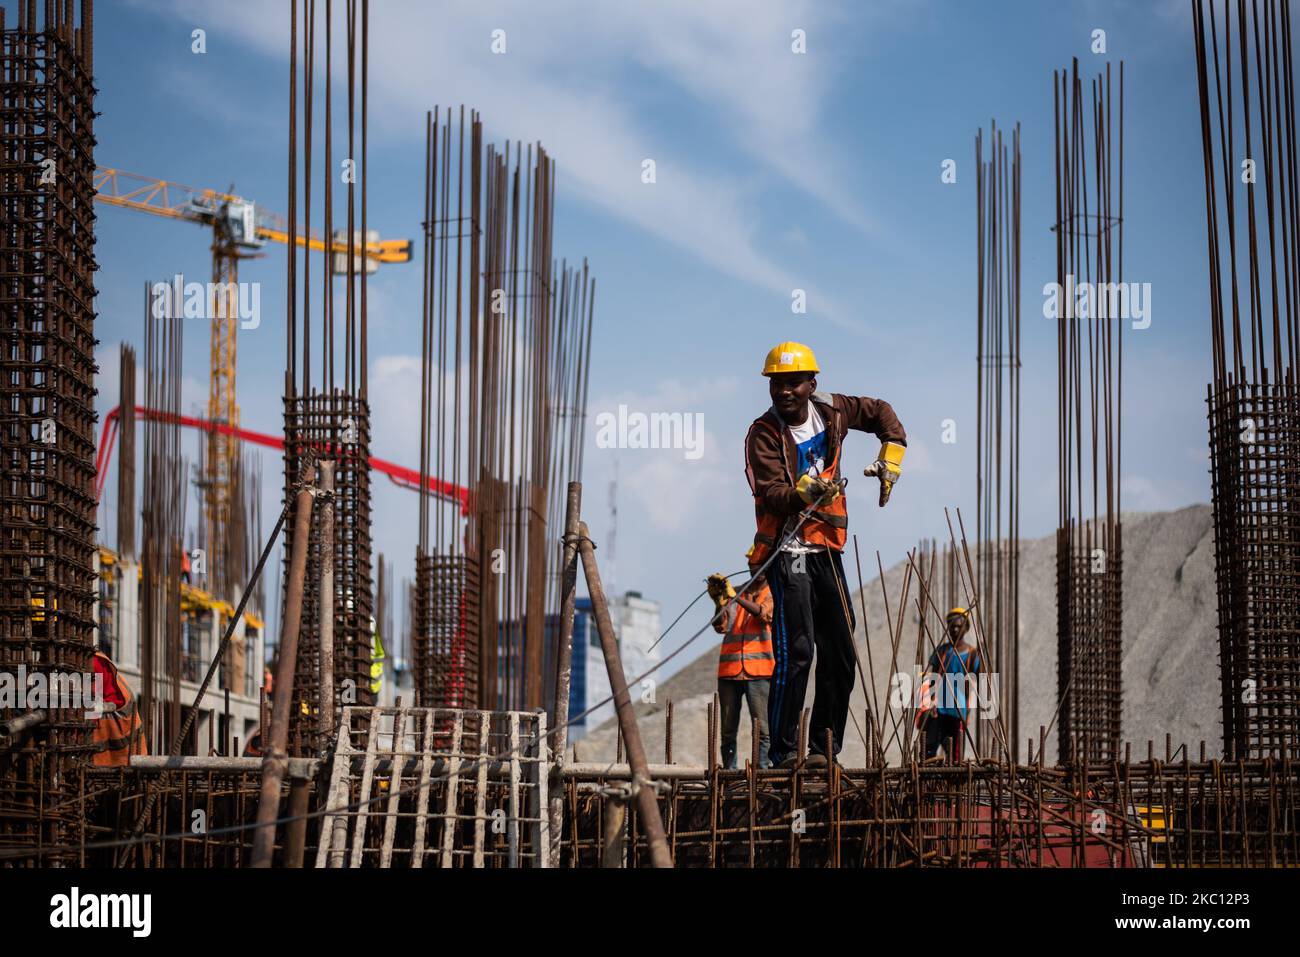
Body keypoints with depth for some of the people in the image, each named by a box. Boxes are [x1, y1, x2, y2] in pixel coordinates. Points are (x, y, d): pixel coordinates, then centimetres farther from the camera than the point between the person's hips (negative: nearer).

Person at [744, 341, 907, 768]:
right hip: (788, 549, -6)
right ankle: (783, 751, -14)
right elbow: (769, 493, -21)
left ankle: (823, 748, 12)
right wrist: (806, 492, -39)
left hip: (827, 549, 6)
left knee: (840, 654, 5)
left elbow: (880, 412, 23)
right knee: (796, 649, -18)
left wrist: (891, 455, 13)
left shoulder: (831, 411, 4)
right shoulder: (764, 434, -10)